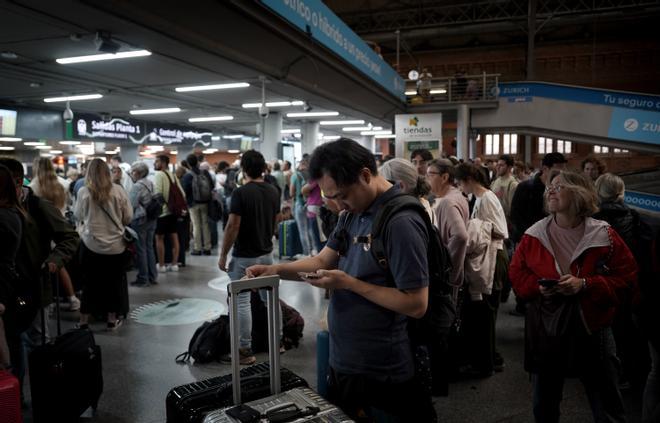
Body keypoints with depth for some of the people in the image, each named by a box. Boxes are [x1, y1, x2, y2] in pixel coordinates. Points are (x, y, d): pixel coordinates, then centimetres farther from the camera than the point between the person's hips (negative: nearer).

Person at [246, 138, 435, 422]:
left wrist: (349, 283, -23)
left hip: (380, 373, -8)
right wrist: (276, 270, -9)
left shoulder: (400, 223, -24)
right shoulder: (353, 214, 5)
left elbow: (416, 305, -24)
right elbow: (323, 261, 7)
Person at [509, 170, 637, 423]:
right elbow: (517, 274, 3)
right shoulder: (534, 235, -2)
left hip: (592, 329, -2)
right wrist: (538, 287, -17)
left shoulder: (604, 236, -8)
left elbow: (626, 277, -8)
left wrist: (585, 285, -21)